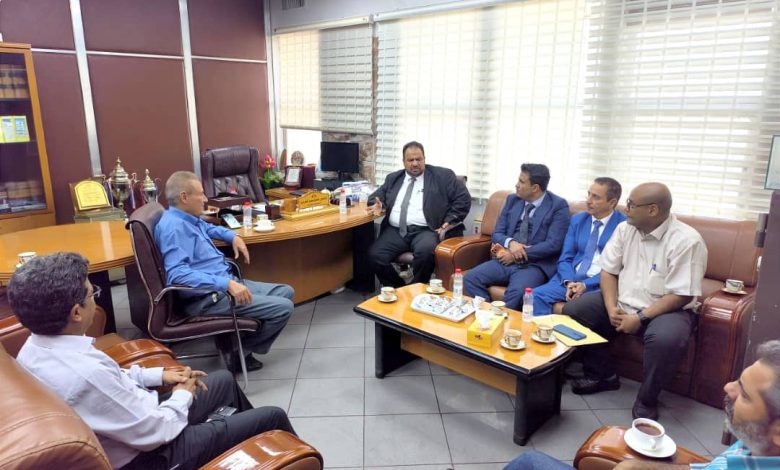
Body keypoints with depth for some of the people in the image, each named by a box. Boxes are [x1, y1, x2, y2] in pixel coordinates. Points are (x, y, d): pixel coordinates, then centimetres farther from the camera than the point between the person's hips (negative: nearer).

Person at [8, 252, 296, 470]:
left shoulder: (35, 349, -8)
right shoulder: (85, 374, -38)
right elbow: (154, 432, -27)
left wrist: (158, 375, 4)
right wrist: (183, 397, -9)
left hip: (131, 418, 9)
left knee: (224, 380, 24)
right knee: (272, 417, 0)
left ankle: (252, 438, 48)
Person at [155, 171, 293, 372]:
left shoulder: (187, 218, 12)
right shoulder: (173, 226, -19)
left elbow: (207, 227, 37)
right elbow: (178, 274, -33)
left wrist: (233, 236, 19)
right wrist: (226, 284, -37)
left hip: (224, 285, 11)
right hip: (209, 298, -11)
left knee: (285, 292, 11)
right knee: (283, 308, -16)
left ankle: (240, 341, 11)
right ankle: (240, 349, 5)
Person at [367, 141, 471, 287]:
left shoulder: (442, 176, 6)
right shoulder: (393, 178, 20)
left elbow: (463, 199, 4)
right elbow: (376, 196, 26)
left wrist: (449, 222, -7)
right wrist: (379, 205, 1)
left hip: (425, 230, -3)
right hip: (396, 231, 4)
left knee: (425, 251, -36)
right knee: (375, 254, -22)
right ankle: (397, 289, 1)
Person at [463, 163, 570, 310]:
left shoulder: (558, 206, -4)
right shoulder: (512, 200, 12)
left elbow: (553, 245, -12)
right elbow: (497, 233, 10)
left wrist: (517, 255, -14)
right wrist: (510, 243, -14)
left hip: (535, 265, -5)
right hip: (506, 260, 5)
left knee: (517, 292, -35)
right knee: (470, 278, -19)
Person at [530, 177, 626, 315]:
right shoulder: (577, 220, 13)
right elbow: (565, 258, 10)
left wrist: (586, 285, -17)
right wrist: (568, 282, -10)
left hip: (600, 284, -4)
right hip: (571, 278, 4)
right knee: (536, 295, -22)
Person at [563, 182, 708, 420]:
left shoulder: (687, 240, -19)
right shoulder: (625, 229, 0)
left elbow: (681, 296, -20)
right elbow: (608, 270, 2)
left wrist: (640, 318, -24)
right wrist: (612, 308, -14)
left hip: (666, 309, -5)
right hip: (623, 303, 6)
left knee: (666, 338, -37)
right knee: (573, 310, -9)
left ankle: (647, 400, -10)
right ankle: (603, 374, 7)